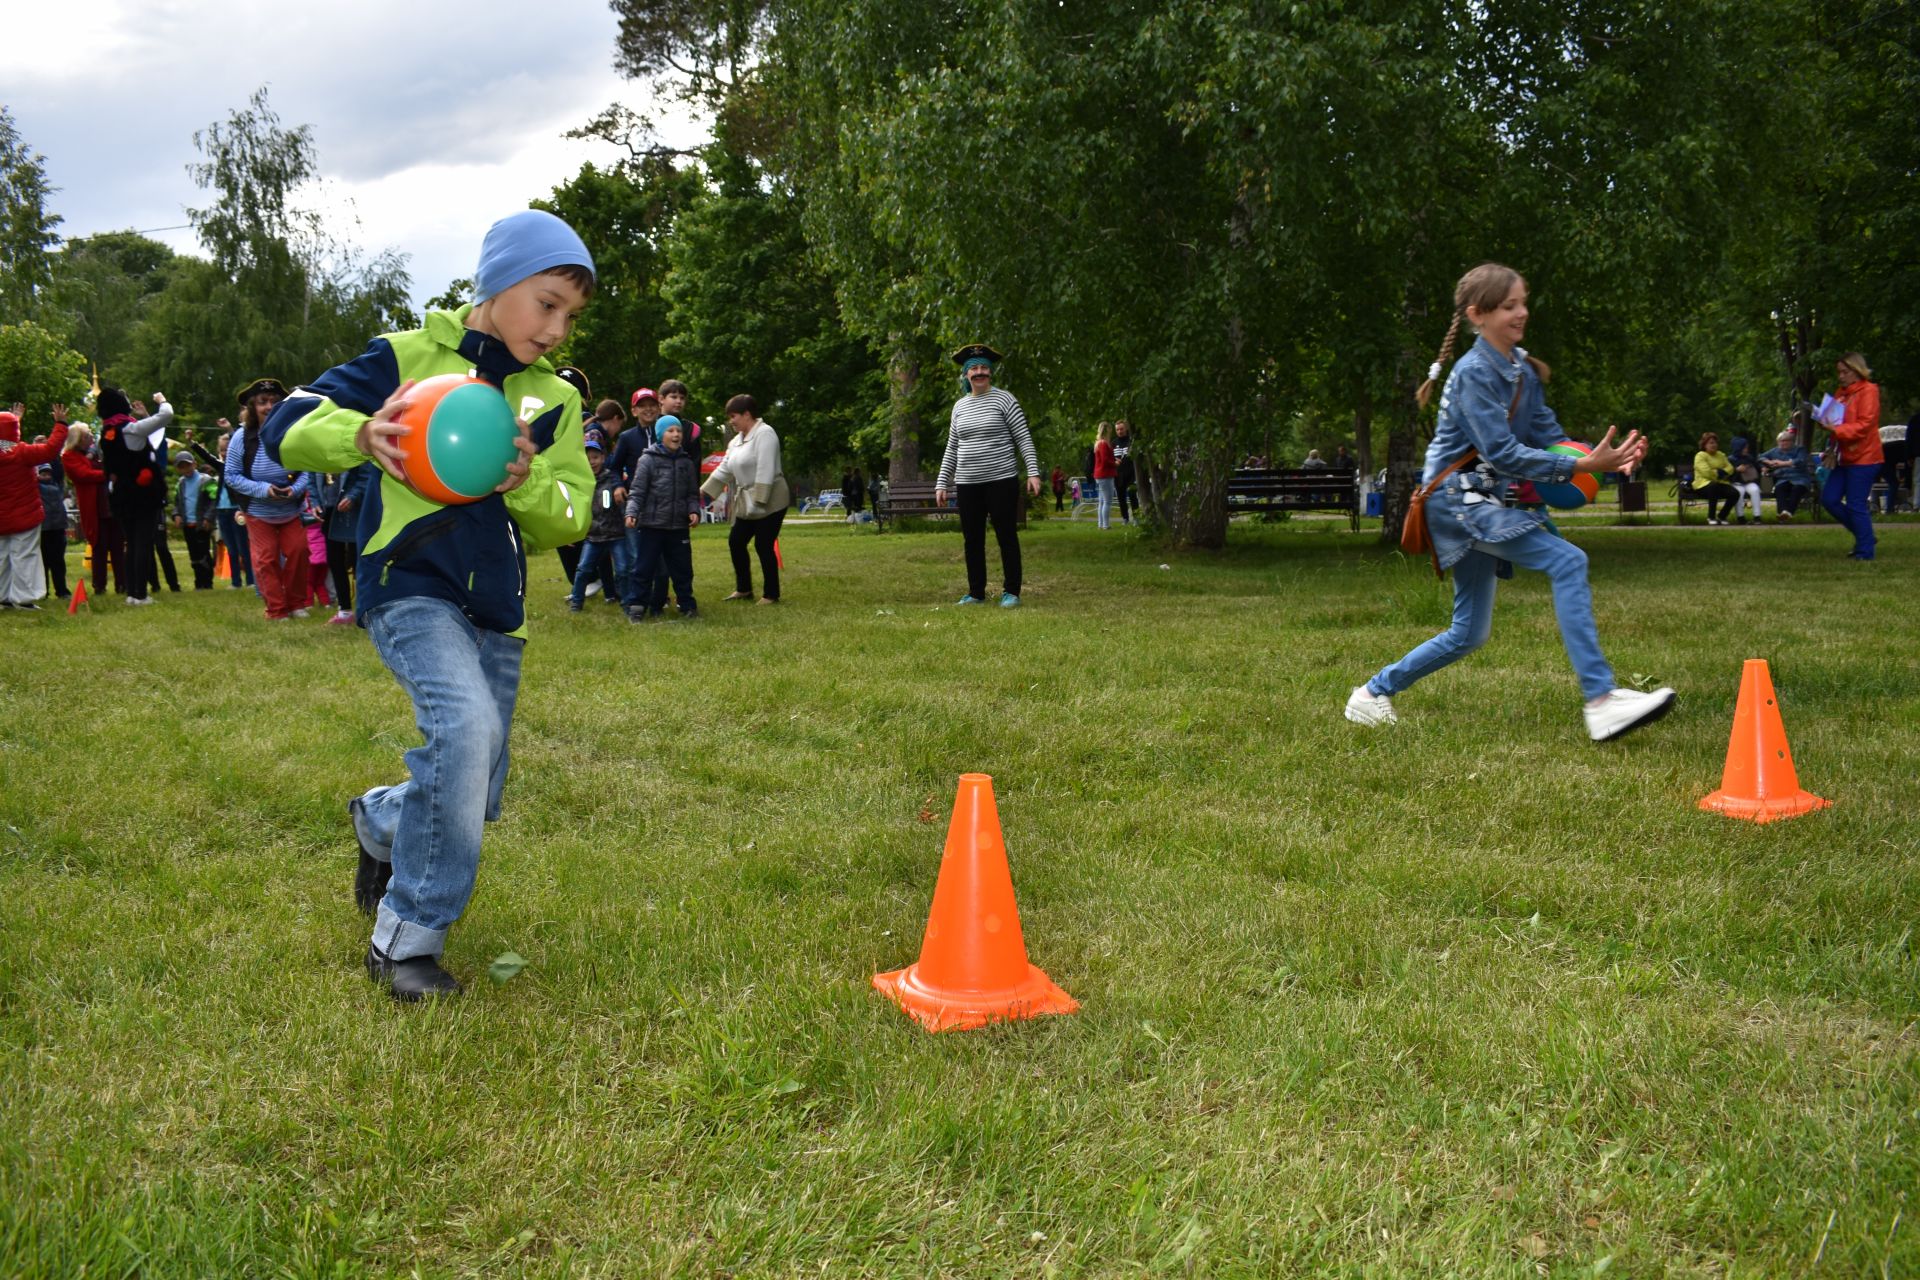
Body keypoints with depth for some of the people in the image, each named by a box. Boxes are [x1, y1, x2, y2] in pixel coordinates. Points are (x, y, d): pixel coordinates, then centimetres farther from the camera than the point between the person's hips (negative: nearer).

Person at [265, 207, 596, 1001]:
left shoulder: (554, 401, 9)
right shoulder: (407, 357, -3)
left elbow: (567, 524, 4)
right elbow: (287, 428, -6)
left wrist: (527, 484, -18)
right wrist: (362, 436, -27)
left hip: (496, 610, 6)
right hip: (409, 586, -5)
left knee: (473, 802, 8)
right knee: (466, 723, -31)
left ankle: (381, 823, 45)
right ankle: (406, 937, -15)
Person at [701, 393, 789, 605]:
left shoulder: (764, 433, -14)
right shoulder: (736, 440, 14)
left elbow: (765, 471, -21)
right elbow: (724, 469, 16)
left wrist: (758, 501, -24)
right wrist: (702, 491, 11)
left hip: (769, 501, -9)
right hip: (745, 502, 9)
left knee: (764, 545, -6)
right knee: (735, 542, 9)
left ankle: (771, 594, 6)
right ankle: (744, 589, 22)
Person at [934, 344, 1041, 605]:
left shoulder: (1003, 398, -2)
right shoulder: (959, 406, 12)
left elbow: (1024, 438, -4)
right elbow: (952, 449, 16)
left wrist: (1033, 472, -14)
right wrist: (942, 484, 11)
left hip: (1001, 481, -4)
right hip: (967, 484, 5)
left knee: (1007, 536, 0)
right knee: (972, 540, 7)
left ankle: (1011, 592, 8)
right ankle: (976, 592, 17)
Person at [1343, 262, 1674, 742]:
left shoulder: (1523, 368, 11)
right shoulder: (1474, 373, -14)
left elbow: (1547, 435, 6)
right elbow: (1503, 453, -21)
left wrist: (1604, 458, -12)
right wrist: (1580, 467, -28)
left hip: (1486, 501, 10)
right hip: (1457, 498, -10)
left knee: (1470, 633, 14)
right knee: (1568, 562, -24)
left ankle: (1374, 692, 27)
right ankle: (1600, 701, -27)